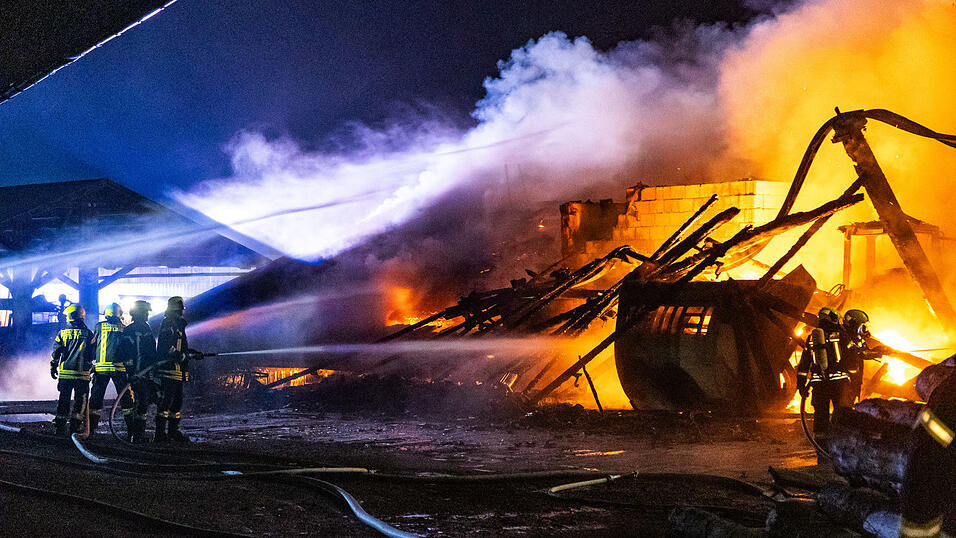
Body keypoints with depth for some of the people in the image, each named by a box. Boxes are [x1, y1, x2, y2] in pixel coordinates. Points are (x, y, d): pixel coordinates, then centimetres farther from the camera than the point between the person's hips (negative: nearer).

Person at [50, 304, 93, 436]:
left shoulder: (62, 333, 3)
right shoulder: (88, 334, 0)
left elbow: (56, 352, 3)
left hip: (65, 372, 2)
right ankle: (75, 427, -3)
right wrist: (90, 367, 15)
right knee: (80, 400, 3)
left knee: (63, 399, 11)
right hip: (82, 373, -2)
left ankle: (60, 427, 12)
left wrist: (53, 367, 13)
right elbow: (92, 354, 2)